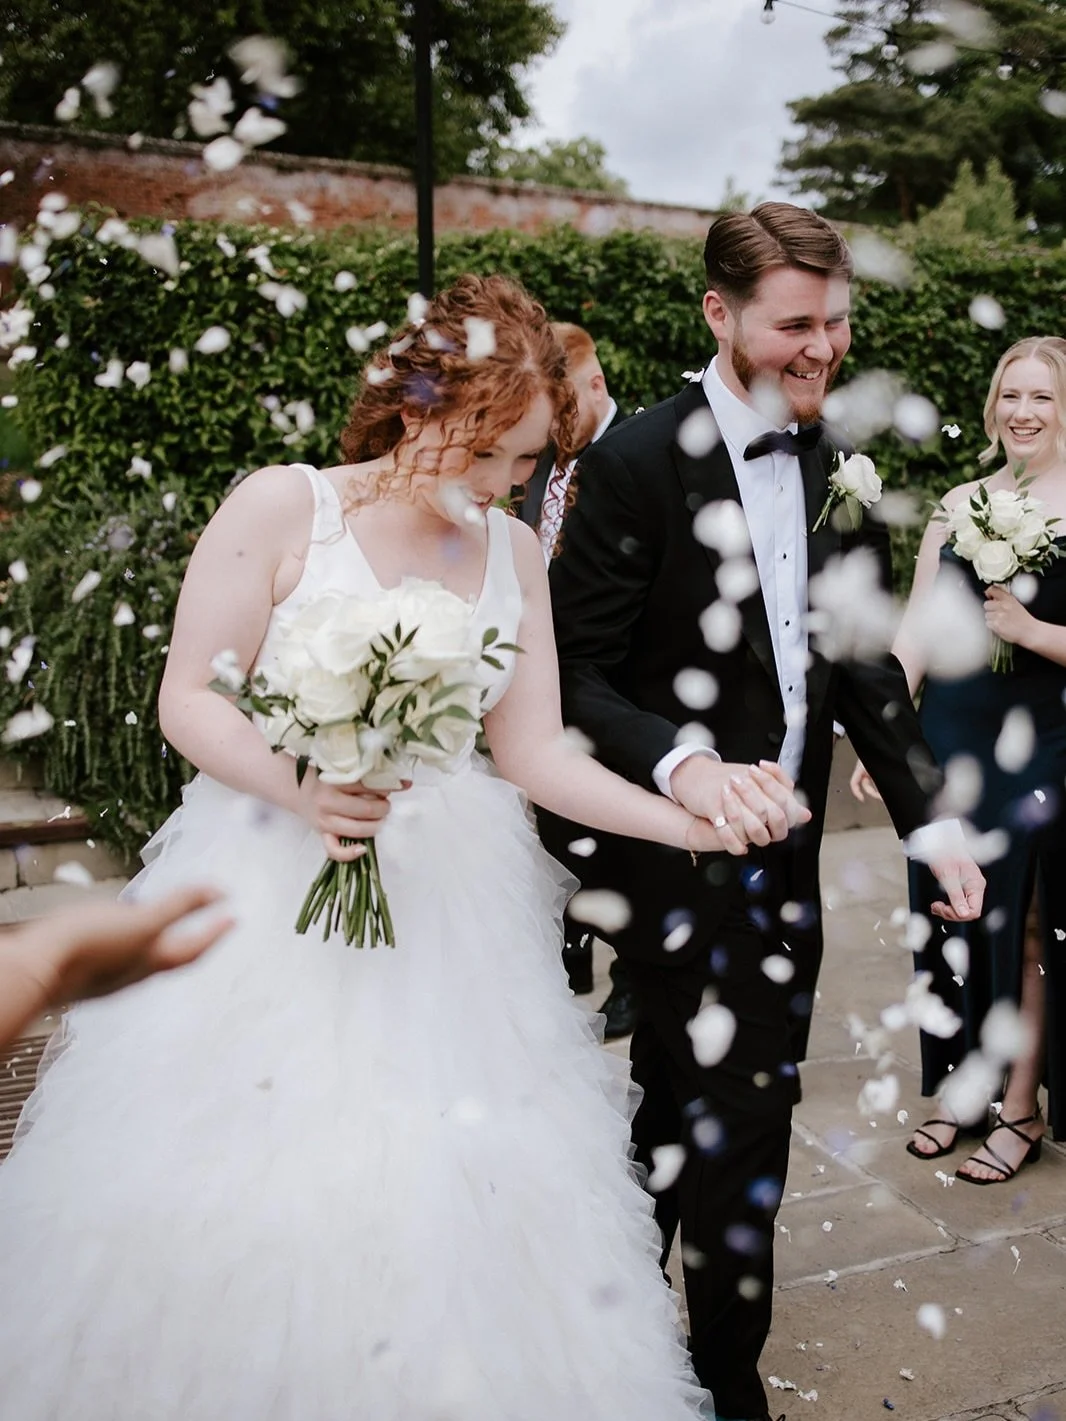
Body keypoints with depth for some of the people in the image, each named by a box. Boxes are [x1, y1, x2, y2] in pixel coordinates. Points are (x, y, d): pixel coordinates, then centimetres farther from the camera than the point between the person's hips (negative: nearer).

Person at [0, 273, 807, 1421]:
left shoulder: (514, 552, 6)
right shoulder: (281, 508, -6)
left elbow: (534, 751, 4)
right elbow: (188, 696, -6)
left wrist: (693, 823, -9)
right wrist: (295, 784, -25)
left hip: (445, 908, 3)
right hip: (272, 900, -3)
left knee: (439, 1212, 5)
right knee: (247, 1198, 5)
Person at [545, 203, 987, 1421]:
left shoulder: (841, 467, 6)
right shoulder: (636, 463, -13)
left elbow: (863, 669, 10)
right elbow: (576, 676, -14)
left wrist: (931, 821, 5)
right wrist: (678, 763, -31)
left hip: (782, 860, 7)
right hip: (674, 853, -6)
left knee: (681, 1117, 20)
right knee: (740, 1127, -3)